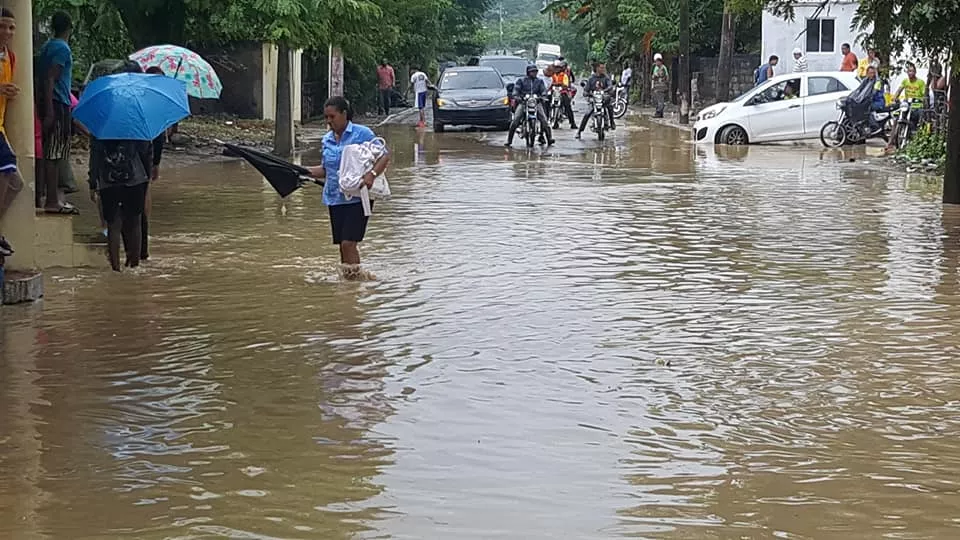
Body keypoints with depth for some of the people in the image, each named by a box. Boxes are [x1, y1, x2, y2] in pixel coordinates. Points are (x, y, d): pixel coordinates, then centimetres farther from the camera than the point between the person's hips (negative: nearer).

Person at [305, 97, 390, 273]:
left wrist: (372, 174, -24)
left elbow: (384, 156, -7)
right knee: (342, 244, 9)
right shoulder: (327, 140, 12)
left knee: (348, 242, -14)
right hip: (334, 199, 6)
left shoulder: (362, 133, -5)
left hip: (357, 197, -6)